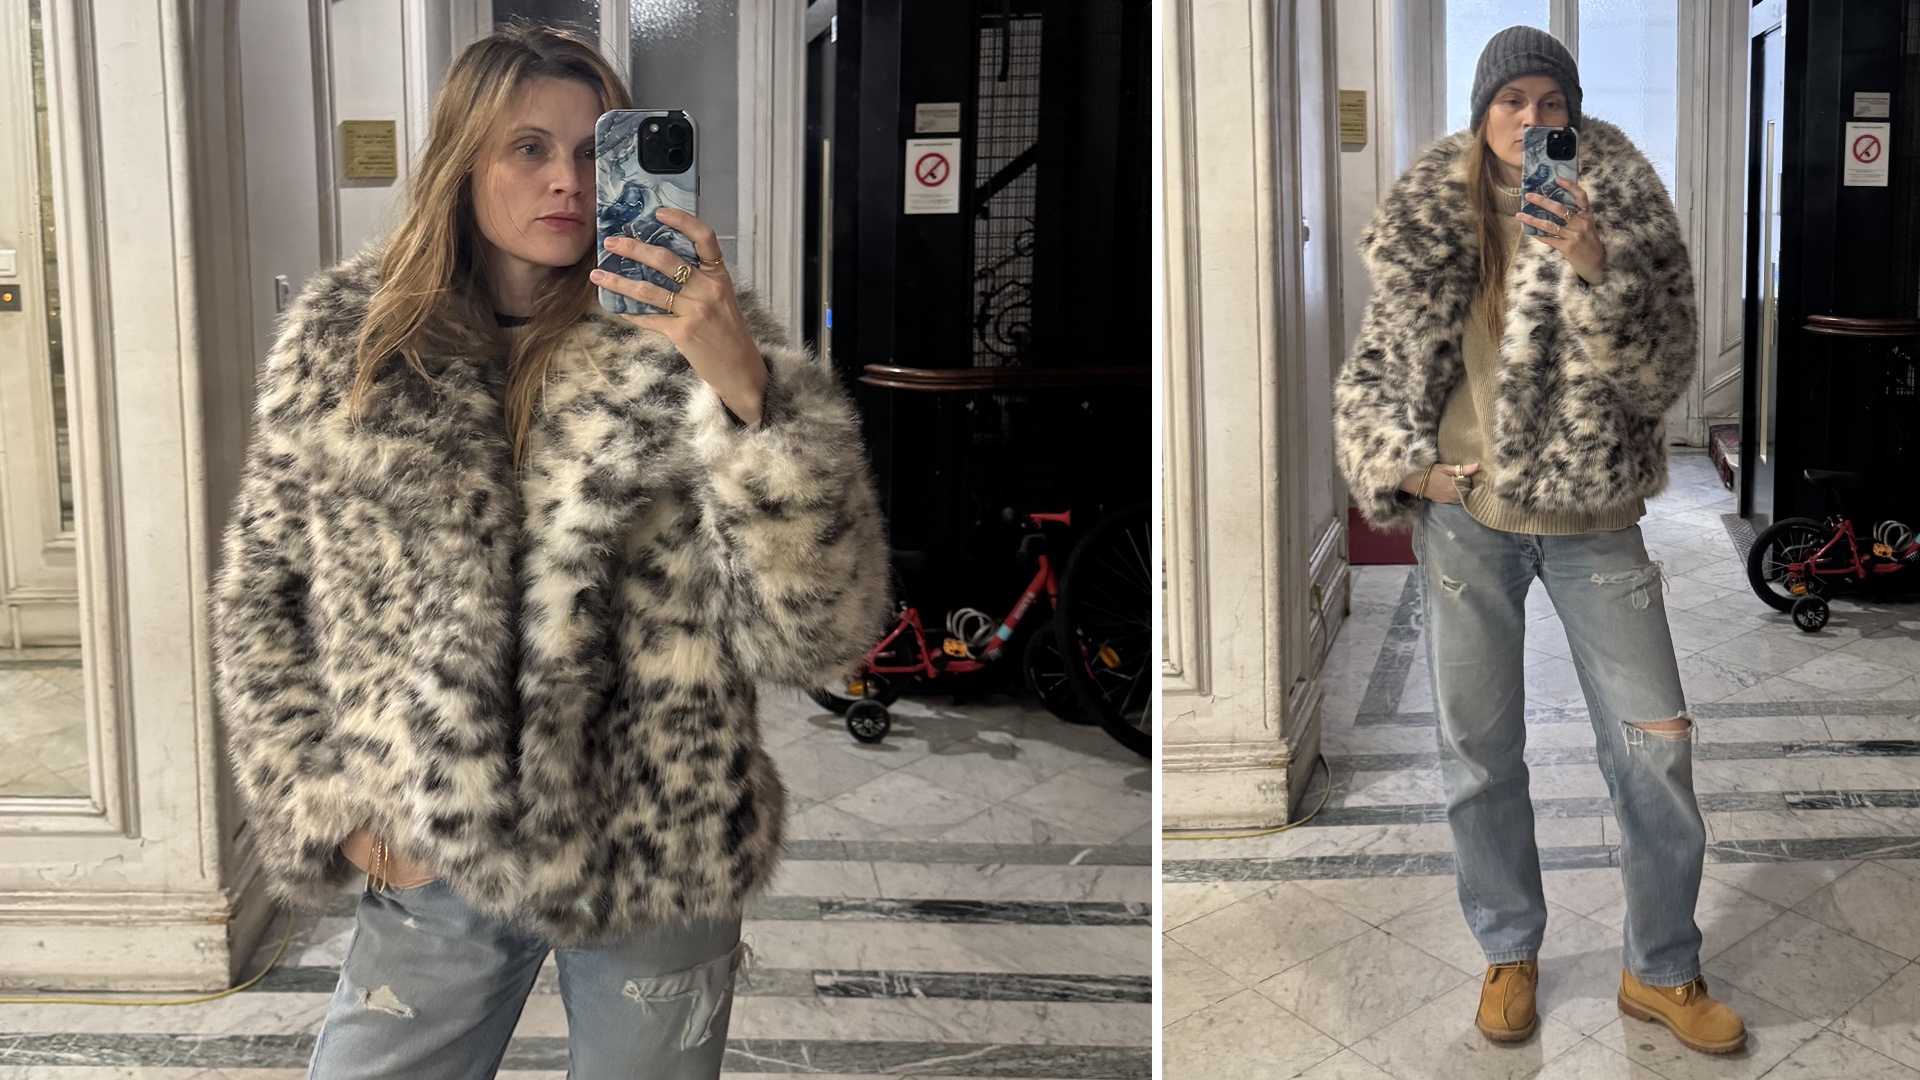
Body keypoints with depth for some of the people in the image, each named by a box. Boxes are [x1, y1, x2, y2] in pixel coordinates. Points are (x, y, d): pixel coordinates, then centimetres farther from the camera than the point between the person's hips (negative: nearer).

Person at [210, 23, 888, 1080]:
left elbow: (817, 628, -21)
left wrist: (747, 387, -33)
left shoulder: (676, 348, -11)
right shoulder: (341, 340, -3)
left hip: (654, 862, -1)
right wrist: (329, 799, 1)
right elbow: (262, 587, 9)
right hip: (434, 861, 2)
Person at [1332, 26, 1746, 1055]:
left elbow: (1661, 369, -10)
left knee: (1655, 738, 0)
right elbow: (1382, 358, 6)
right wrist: (1403, 465, -7)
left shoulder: (1620, 205, -2)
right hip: (1465, 513, 1)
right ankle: (1508, 952, 28)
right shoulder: (1430, 214, 0)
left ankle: (1660, 969, 19)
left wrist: (1594, 271, -24)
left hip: (1591, 514, 0)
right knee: (1478, 745, 9)